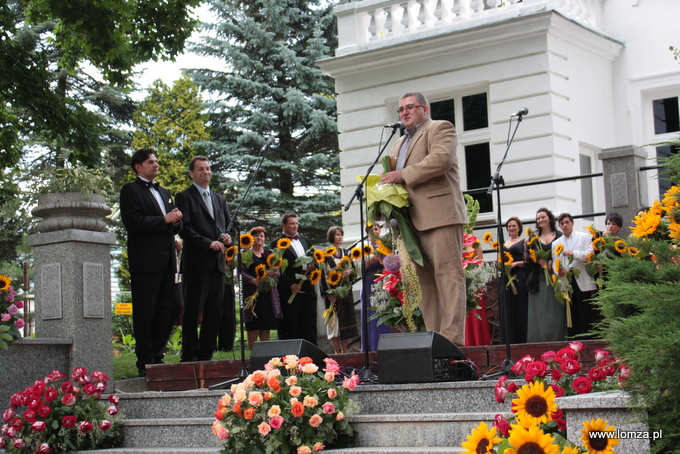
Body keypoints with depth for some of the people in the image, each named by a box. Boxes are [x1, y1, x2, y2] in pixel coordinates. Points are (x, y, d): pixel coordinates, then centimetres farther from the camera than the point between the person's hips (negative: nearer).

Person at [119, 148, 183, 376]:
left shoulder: (164, 192, 25)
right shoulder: (130, 190, 0)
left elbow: (175, 226, 24)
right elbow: (134, 222, -14)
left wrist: (176, 220, 1)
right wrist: (164, 220, -13)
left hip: (167, 259, 7)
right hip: (145, 261, -7)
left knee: (172, 305, 5)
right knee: (144, 312, -3)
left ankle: (156, 352, 19)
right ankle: (145, 362, 3)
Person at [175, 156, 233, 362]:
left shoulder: (220, 199, 22)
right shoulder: (184, 197, 2)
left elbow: (228, 226, 24)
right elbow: (185, 229, -8)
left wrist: (227, 236, 1)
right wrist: (209, 243, -16)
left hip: (218, 262, 6)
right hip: (197, 262, -6)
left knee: (215, 312, 5)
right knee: (193, 312, -5)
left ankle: (206, 354, 11)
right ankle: (190, 356, -1)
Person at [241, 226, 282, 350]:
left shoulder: (269, 253, 18)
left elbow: (278, 272, 12)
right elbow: (241, 272, -5)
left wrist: (275, 274, -11)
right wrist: (254, 280, -21)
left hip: (268, 293, 4)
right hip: (252, 293, -4)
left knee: (266, 326, 2)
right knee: (253, 326, -6)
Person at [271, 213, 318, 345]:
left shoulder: (305, 241, 20)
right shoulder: (277, 244, 0)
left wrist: (313, 266, 0)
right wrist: (290, 284, -17)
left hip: (307, 286, 5)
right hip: (290, 289, -5)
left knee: (310, 322, 6)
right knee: (291, 323, -3)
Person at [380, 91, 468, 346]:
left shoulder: (440, 128, 4)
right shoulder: (400, 143, 29)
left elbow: (441, 159, -15)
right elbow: (394, 177, 33)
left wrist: (402, 175, -14)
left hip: (440, 215, -8)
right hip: (413, 220, 8)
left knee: (447, 274, -11)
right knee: (423, 278, 4)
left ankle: (452, 336, -16)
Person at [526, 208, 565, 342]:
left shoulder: (559, 235, 8)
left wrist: (552, 263, -15)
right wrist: (537, 260, -14)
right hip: (539, 279, 2)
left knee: (555, 310, -3)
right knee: (539, 311, -2)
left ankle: (557, 340, 0)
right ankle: (541, 341, -1)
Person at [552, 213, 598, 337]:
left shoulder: (584, 237, 10)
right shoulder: (556, 244, 18)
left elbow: (589, 255, -3)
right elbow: (555, 263, 9)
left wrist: (574, 254, -20)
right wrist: (558, 271, -13)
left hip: (584, 284, -2)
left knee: (587, 317, -5)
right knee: (572, 318, 2)